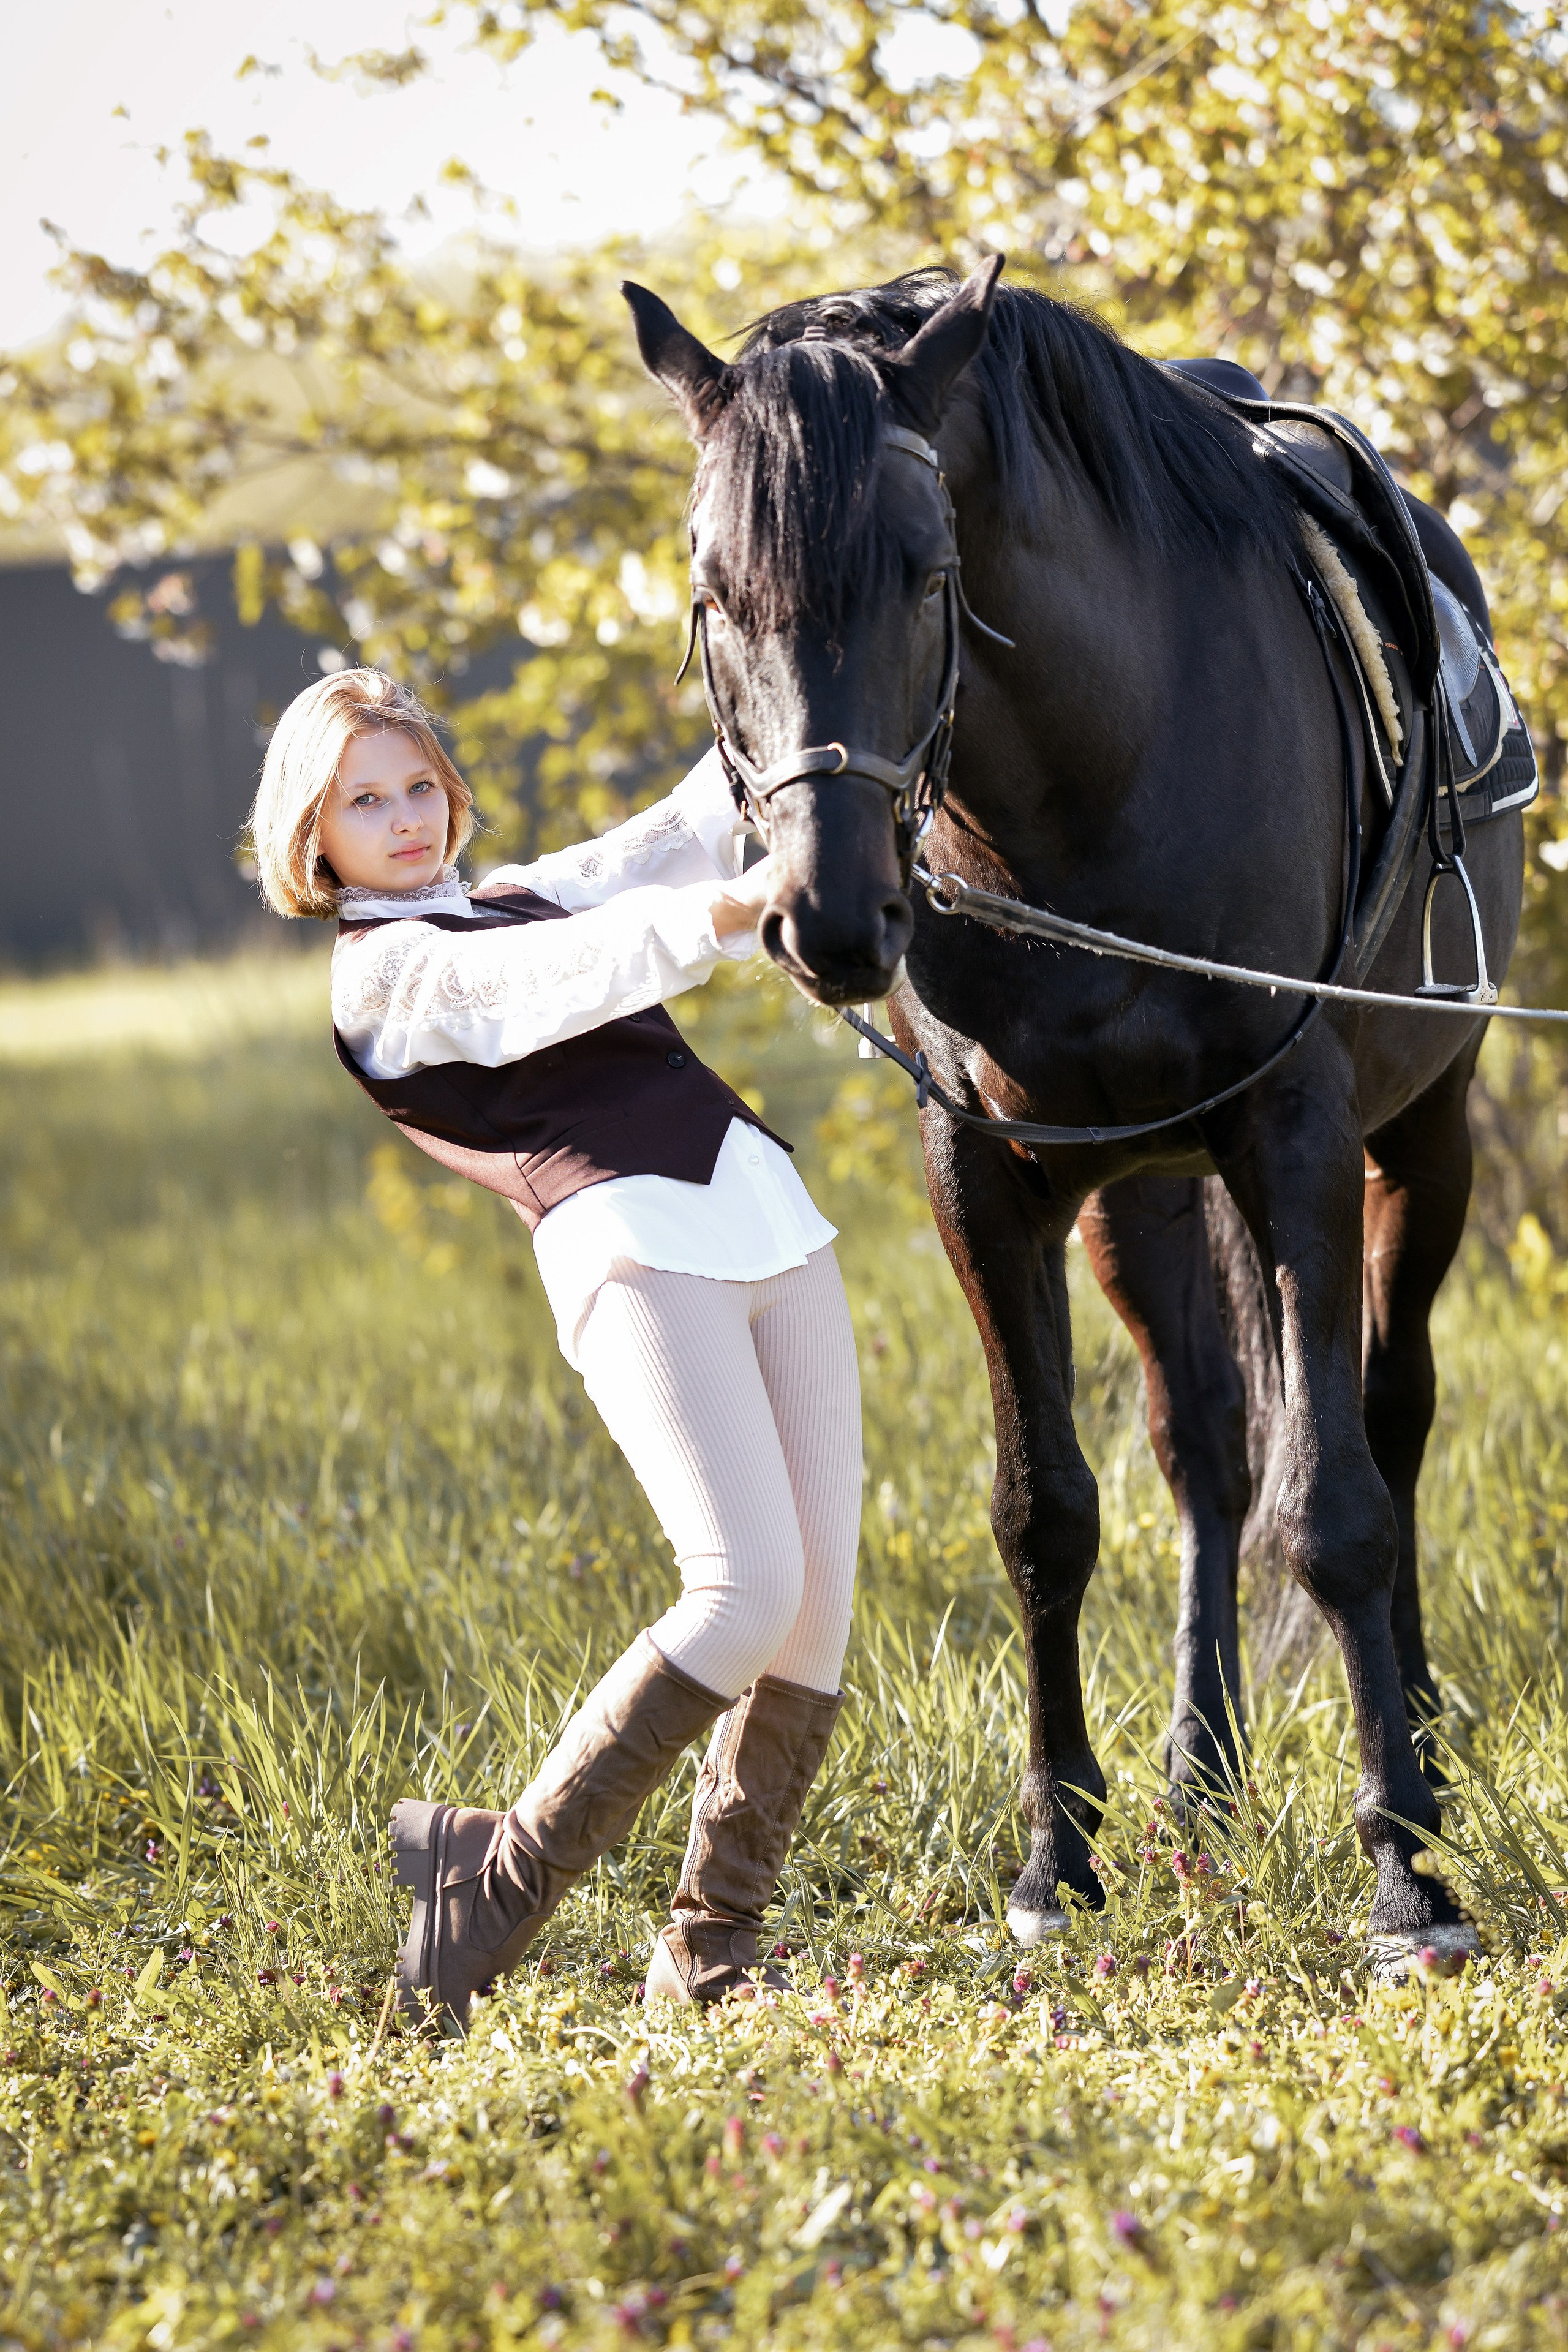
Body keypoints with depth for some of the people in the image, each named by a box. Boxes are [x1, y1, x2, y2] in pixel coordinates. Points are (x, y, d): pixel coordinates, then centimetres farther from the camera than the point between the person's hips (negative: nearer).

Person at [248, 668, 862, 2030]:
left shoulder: (522, 897, 24)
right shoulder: (383, 974, 0)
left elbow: (684, 837, 26)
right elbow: (561, 983, -18)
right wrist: (728, 912, -32)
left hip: (767, 1216, 8)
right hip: (633, 1248, -8)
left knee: (820, 1598, -2)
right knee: (750, 1590, -22)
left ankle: (711, 1945, 6)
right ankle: (499, 1883, -13)